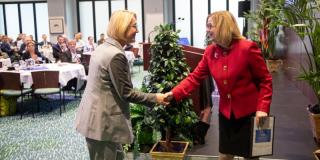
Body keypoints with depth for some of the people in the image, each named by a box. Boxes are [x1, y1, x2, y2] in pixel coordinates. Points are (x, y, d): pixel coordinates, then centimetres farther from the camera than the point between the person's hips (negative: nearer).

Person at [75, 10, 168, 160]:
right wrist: (155, 98, -10)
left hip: (94, 117, 9)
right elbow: (126, 93, -19)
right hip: (103, 122, -9)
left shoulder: (102, 48, 9)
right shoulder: (116, 55, -21)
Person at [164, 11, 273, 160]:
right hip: (226, 112, 5)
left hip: (249, 112, -4)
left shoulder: (247, 48, -17)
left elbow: (265, 80, -12)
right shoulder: (210, 51, -2)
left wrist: (262, 108, -20)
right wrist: (174, 93, -13)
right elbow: (194, 77, -2)